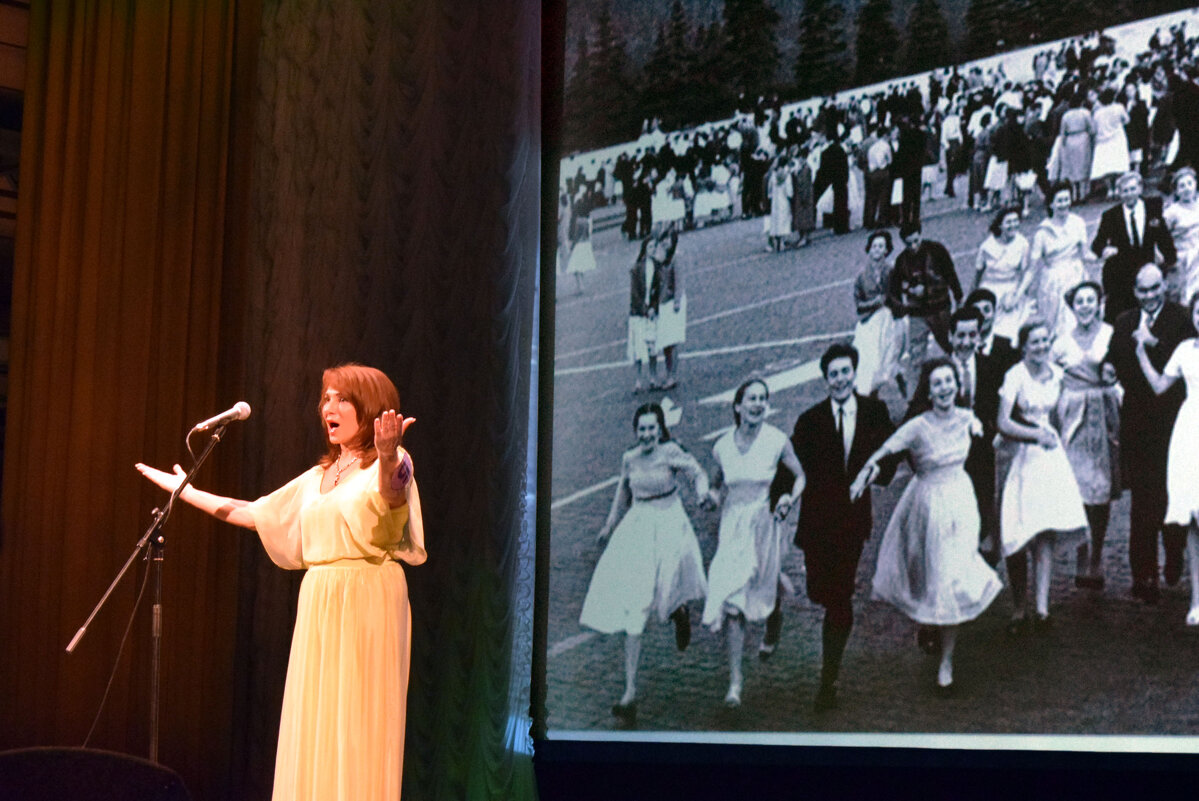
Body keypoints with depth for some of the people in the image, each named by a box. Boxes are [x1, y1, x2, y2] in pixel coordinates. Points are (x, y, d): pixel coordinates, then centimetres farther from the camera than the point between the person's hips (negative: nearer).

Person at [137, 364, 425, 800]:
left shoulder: (388, 464, -2)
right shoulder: (319, 476, 21)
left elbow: (392, 491, -27)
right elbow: (254, 513, 27)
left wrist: (389, 456, -49)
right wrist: (184, 490, 29)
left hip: (366, 606, -7)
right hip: (318, 605, 8)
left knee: (356, 729, -9)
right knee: (312, 735, 5)